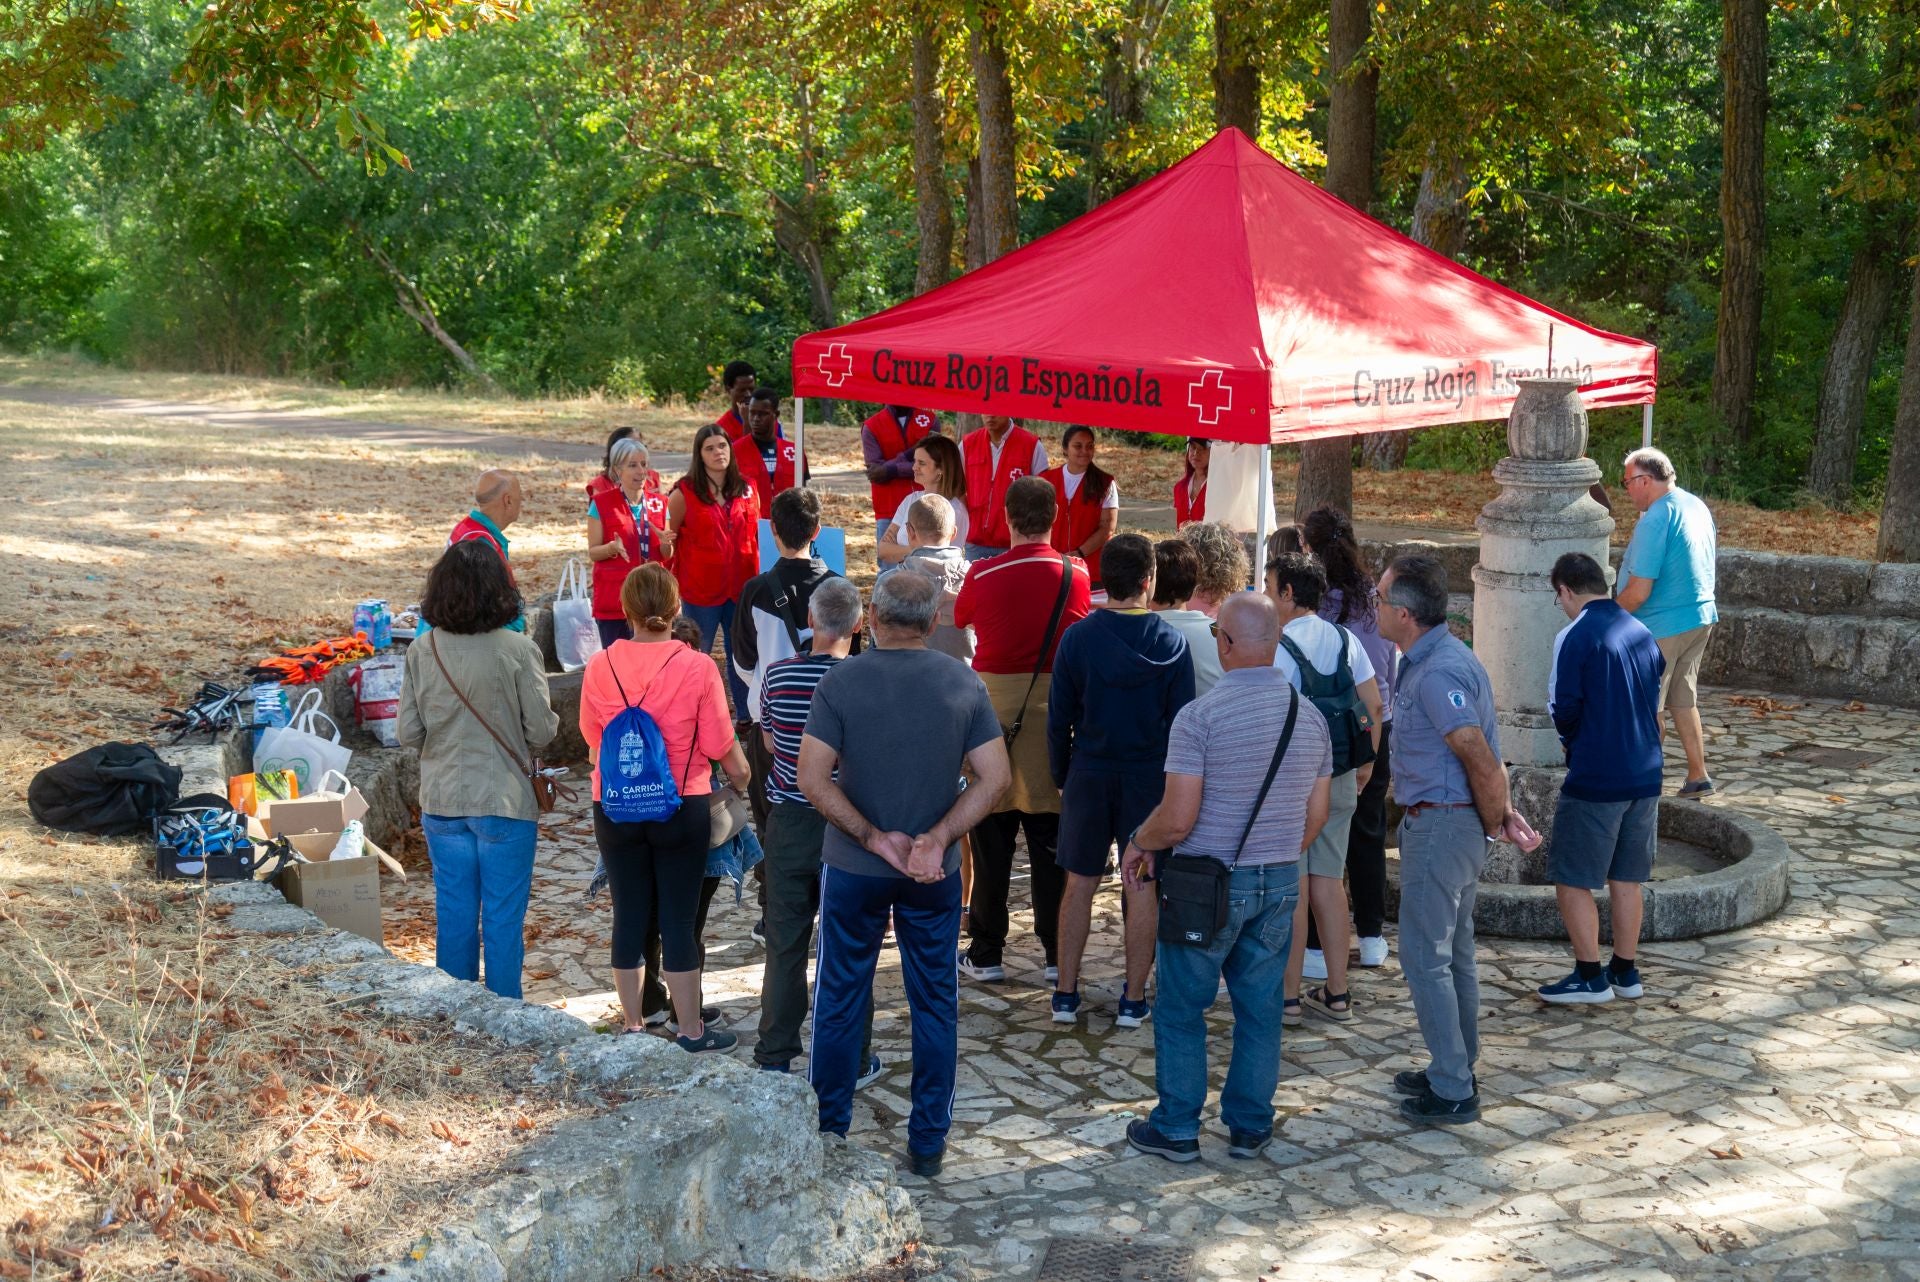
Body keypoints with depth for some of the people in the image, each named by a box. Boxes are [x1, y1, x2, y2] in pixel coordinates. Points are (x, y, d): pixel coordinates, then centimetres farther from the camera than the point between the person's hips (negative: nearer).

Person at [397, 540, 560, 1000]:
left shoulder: (422, 652, -5)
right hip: (505, 803, -3)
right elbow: (541, 729, -11)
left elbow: (408, 733, -1)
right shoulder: (517, 650, -14)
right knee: (503, 917, 7)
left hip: (442, 804, 3)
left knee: (454, 912, 14)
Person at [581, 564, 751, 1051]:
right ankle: (692, 1032, 14)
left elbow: (591, 738, 9)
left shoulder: (599, 667, -6)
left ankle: (633, 1027, 22)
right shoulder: (697, 668, -13)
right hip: (682, 809, -2)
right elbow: (720, 745, -6)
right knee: (680, 920, 6)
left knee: (628, 917, 12)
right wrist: (741, 775, 17)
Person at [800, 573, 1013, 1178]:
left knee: (840, 999, 13)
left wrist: (875, 838, -13)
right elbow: (995, 777, -9)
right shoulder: (964, 685, -4)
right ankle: (929, 1142, 17)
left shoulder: (840, 683, -10)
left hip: (853, 869, -1)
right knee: (935, 1003, 12)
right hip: (936, 874, 1)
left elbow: (813, 779, -16)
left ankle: (827, 1133, 23)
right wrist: (938, 838, -13)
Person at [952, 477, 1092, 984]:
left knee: (992, 836, 7)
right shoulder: (1076, 576, -5)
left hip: (995, 705, -1)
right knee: (1052, 838, 8)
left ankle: (986, 953, 11)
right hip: (1058, 709, 1)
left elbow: (959, 617, 10)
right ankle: (1058, 952, 13)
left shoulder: (983, 575, -10)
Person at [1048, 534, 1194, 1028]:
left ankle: (1066, 995, 14)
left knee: (1080, 884, 10)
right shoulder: (1171, 643, -7)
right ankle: (1133, 999, 11)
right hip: (1150, 778, 0)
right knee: (1141, 887, 7)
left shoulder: (1077, 638, -7)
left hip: (1089, 776, 1)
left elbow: (1058, 719, -2)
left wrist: (1061, 777, 10)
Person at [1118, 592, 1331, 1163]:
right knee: (1260, 1008, 14)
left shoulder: (1200, 715, -16)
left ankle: (1176, 1128, 16)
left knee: (1181, 1008, 8)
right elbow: (1316, 816, 10)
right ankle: (1250, 1127, 21)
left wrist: (1138, 844, 2)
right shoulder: (1310, 715, 2)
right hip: (1280, 882, 5)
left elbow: (1178, 820, -18)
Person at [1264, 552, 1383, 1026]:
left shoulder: (1278, 648, -14)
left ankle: (1288, 994, 7)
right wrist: (1366, 763, 16)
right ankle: (1336, 992, 16)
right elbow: (1374, 705, 7)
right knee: (1329, 881, 12)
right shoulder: (1345, 640, 6)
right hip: (1341, 780, 6)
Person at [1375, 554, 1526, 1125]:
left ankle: (1453, 1093, 2)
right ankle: (1457, 1070, 29)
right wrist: (1500, 810, 11)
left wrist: (1492, 822, -10)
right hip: (1446, 823, 11)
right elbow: (1484, 755, 16)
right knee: (1453, 952, 18)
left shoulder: (1437, 674, -23)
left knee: (1424, 957, -4)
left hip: (1440, 825, -11)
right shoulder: (1434, 658, 11)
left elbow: (1483, 763, -24)